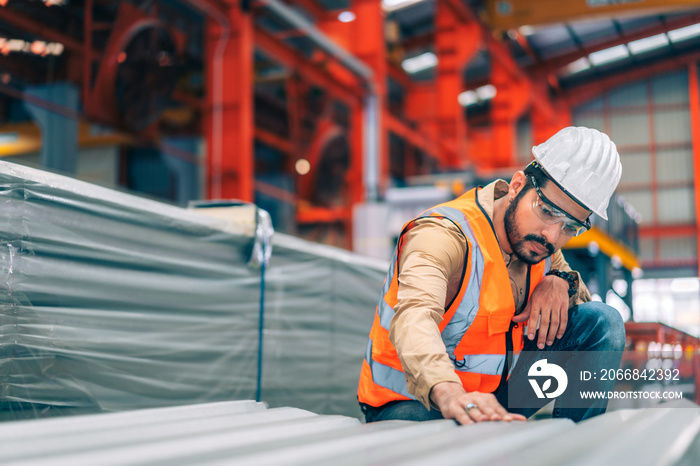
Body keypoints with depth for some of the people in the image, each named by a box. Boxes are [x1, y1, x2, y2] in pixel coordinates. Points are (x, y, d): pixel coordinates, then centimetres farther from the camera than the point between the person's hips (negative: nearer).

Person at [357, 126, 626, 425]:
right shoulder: (443, 235, -27)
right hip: (414, 404, -6)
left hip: (494, 397, 7)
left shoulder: (535, 237, -2)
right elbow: (414, 316, -46)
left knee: (602, 322, -6)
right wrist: (448, 392, -67)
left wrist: (558, 282, -12)